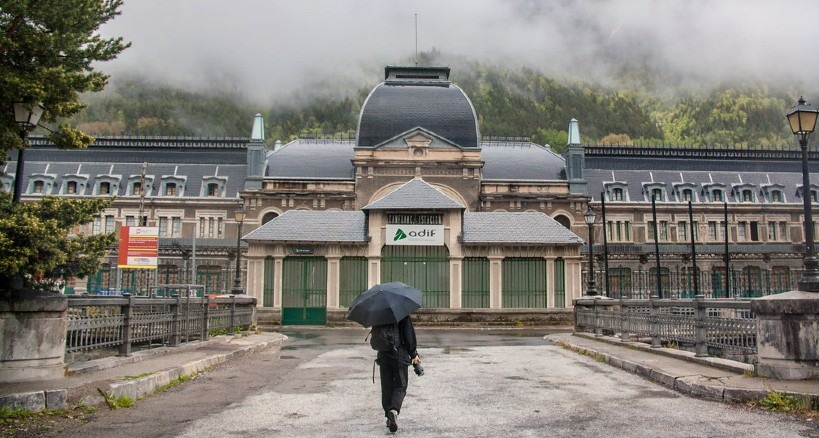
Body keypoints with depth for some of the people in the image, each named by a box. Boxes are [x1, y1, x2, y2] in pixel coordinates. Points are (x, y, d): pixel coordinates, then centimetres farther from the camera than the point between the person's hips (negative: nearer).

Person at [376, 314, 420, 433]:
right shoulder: (403, 314, -9)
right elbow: (409, 335, -12)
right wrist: (413, 354, -6)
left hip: (383, 355, 4)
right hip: (400, 355, -3)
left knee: (386, 387, 12)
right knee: (400, 387, 5)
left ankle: (389, 417, 15)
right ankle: (394, 410, -18)